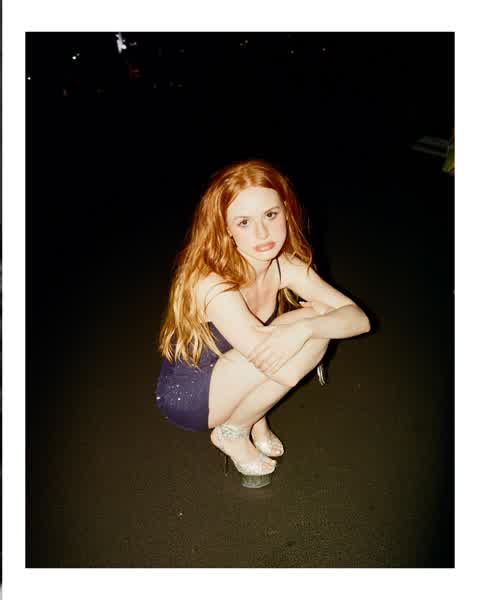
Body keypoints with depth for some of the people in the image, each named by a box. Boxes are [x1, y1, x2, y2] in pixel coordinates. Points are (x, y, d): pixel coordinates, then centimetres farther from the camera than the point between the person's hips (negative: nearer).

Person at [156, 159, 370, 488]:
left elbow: (359, 317, -15)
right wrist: (309, 314, -18)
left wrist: (304, 327, -33)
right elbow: (286, 374, -33)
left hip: (224, 377, 6)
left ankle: (253, 415, 4)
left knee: (319, 323, -13)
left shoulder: (285, 266, -12)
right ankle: (233, 433, -1)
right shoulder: (215, 286, -34)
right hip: (187, 398, -6)